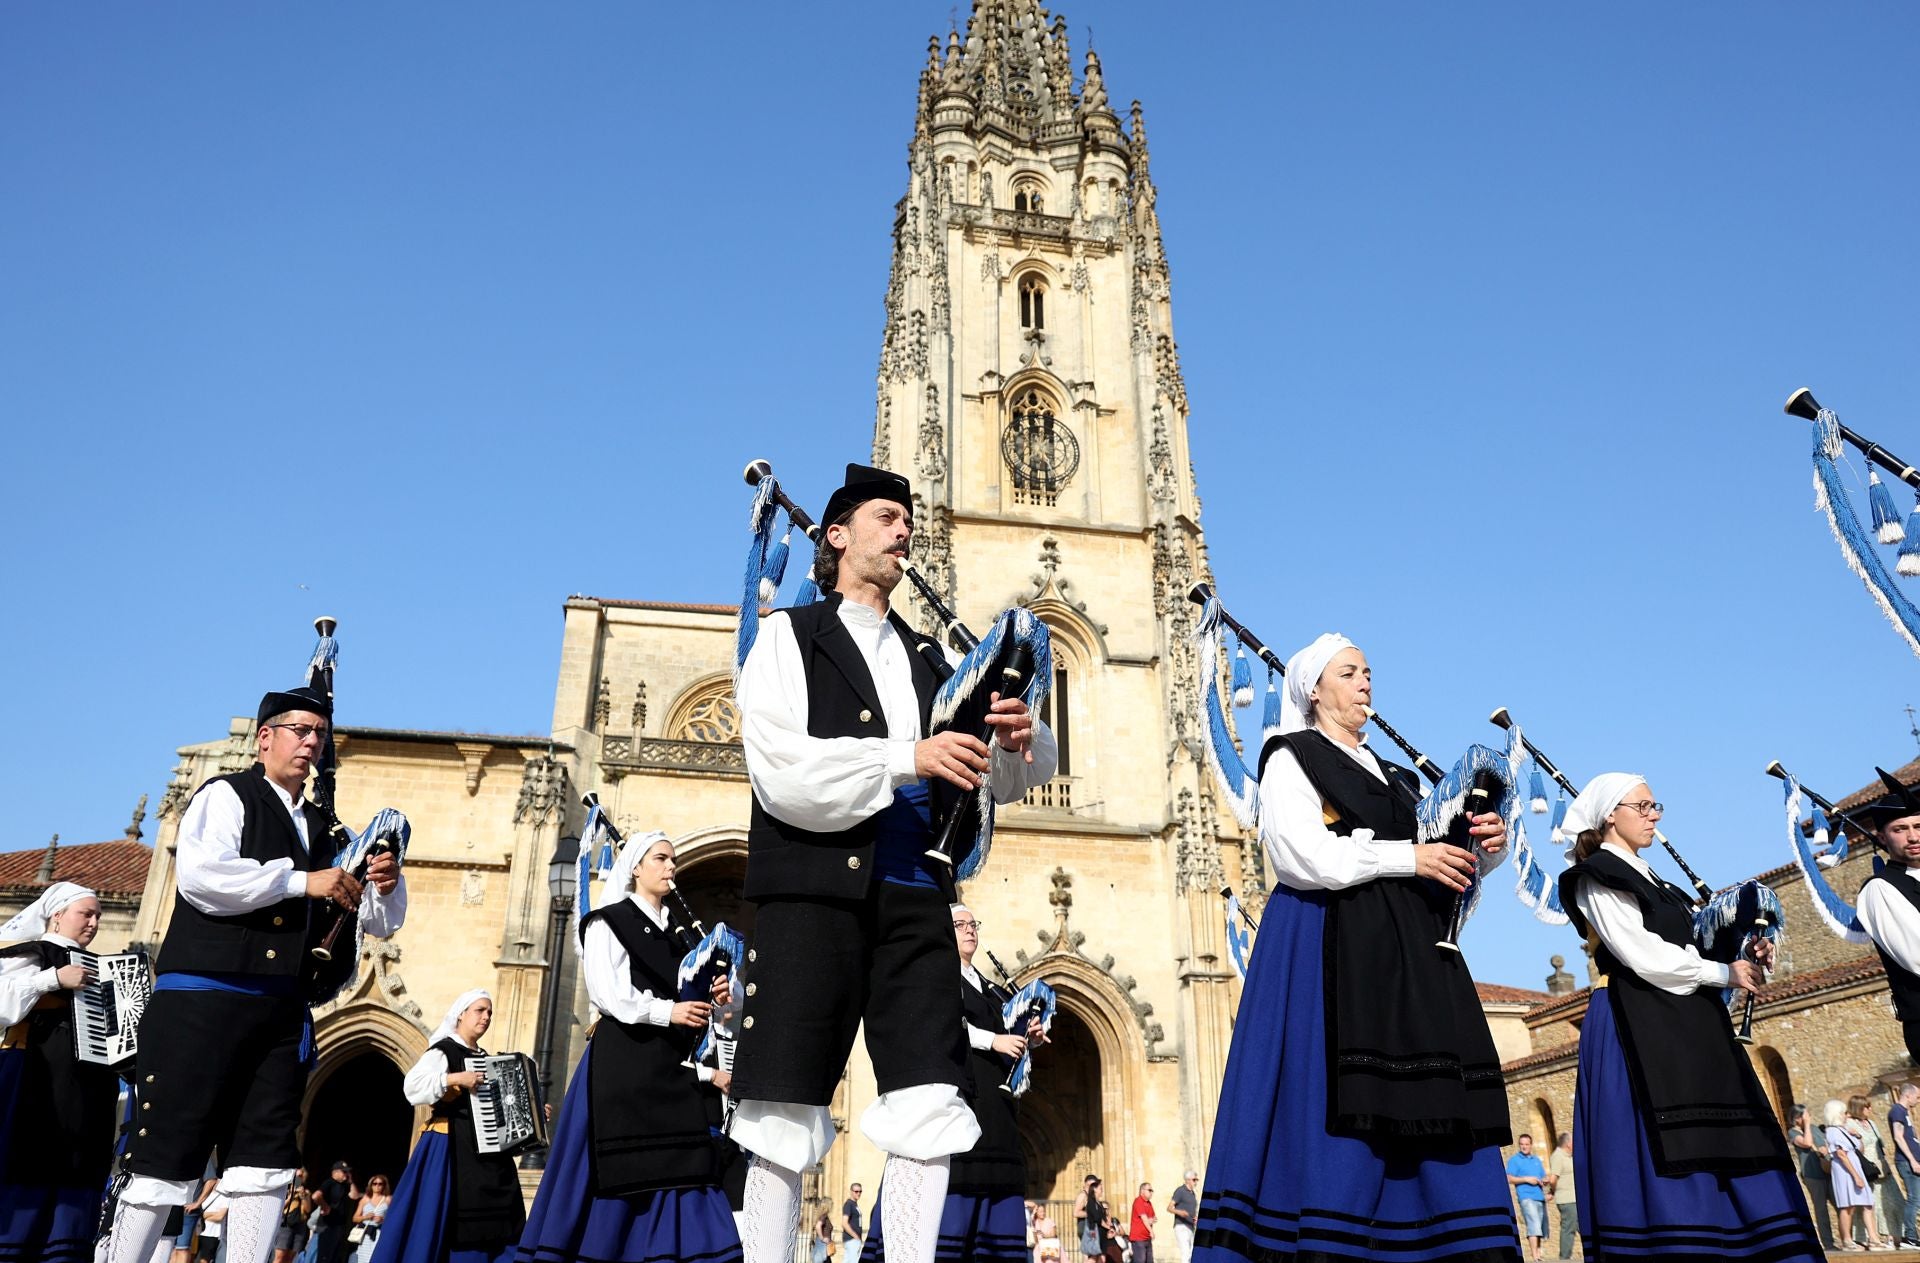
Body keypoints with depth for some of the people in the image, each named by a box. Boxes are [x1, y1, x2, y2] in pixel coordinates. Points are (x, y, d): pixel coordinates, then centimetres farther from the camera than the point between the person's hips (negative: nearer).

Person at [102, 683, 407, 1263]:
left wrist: (385, 888, -2)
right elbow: (198, 874, -17)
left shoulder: (325, 829, 19)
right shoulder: (226, 795, 3)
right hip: (204, 1000, -6)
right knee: (168, 1155, -3)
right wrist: (300, 881, -15)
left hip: (283, 1013, 6)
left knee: (267, 1165, 4)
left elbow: (379, 922, 20)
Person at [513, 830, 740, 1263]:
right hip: (624, 1063, -6)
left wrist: (713, 998, -4)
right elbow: (605, 991, -10)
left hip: (674, 1068, 6)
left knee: (677, 1170, -2)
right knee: (624, 1173, -7)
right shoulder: (608, 921, 2)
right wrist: (665, 1011, -19)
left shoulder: (679, 936, 21)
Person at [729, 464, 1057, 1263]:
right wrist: (906, 759, -20)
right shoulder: (791, 634, 4)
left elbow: (1002, 780, 15)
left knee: (929, 1103, -2)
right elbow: (782, 773, -11)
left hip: (915, 898, 5)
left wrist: (1019, 740, -8)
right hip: (813, 893, -4)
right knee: (786, 1114, 1)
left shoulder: (928, 657, 19)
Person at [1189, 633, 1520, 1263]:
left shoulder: (1387, 774, 25)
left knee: (1433, 1106, -1)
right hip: (1330, 945, -7)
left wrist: (1481, 844, 0)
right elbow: (1302, 857, -13)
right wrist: (1407, 857, -12)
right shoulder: (1291, 758, 2)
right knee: (1337, 1110, -11)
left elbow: (1437, 864, 20)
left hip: (1406, 950, 7)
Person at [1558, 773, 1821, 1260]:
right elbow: (1642, 955, -14)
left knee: (1720, 1153, 3)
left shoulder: (1648, 881, 23)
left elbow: (1682, 952, 19)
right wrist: (1724, 972, -7)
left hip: (1683, 1023, 9)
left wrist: (1743, 956, 2)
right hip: (1638, 1026, -9)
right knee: (1665, 1159, -12)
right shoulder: (1597, 878, -5)